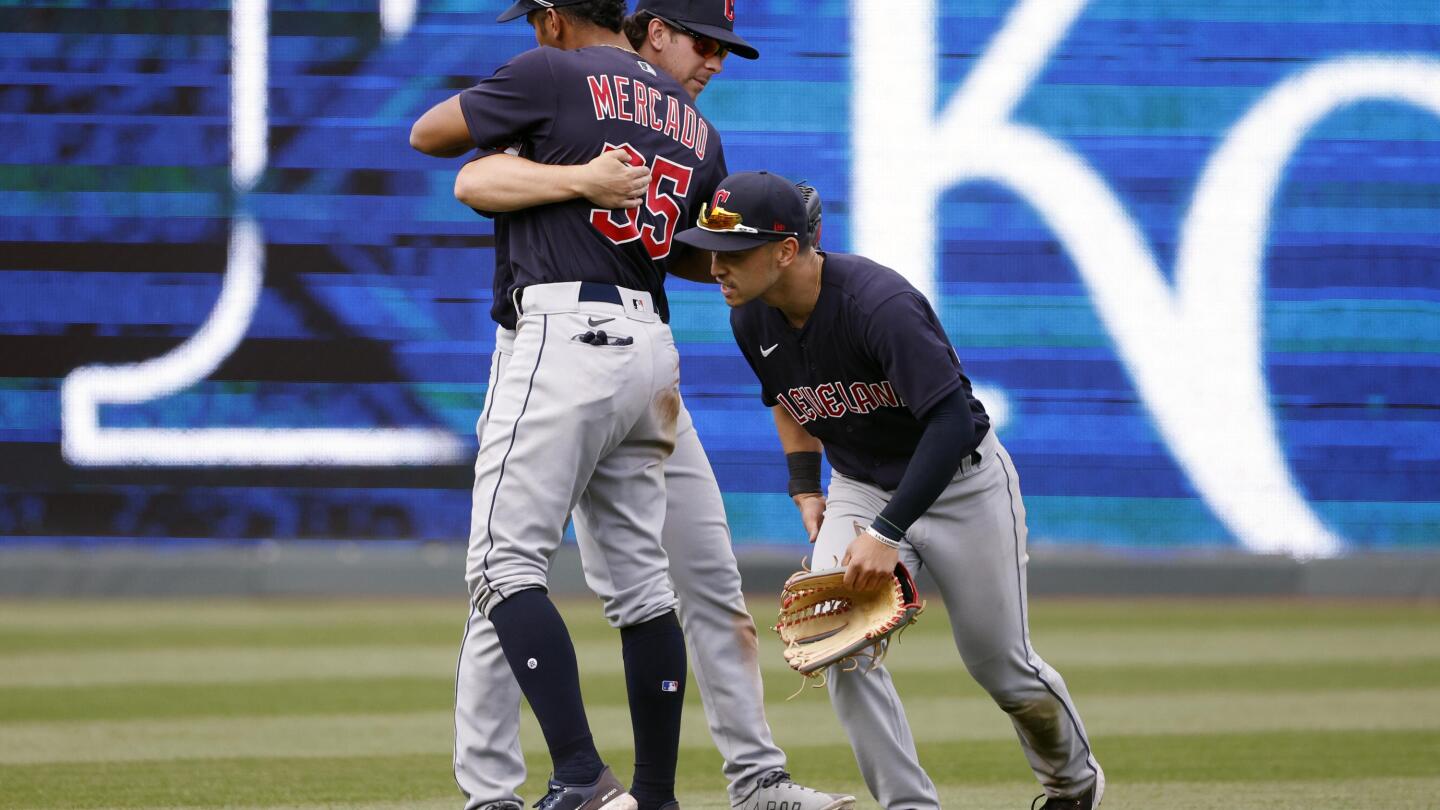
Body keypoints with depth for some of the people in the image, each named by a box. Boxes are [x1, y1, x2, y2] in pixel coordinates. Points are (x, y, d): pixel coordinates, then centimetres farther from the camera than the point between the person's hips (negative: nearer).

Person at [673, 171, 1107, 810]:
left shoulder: (880, 304, -33)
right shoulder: (752, 316, -11)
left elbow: (952, 422, -35)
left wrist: (888, 533, -37)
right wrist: (805, 489, 6)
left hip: (961, 485, -5)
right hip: (859, 487, 5)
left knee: (1000, 664, 6)